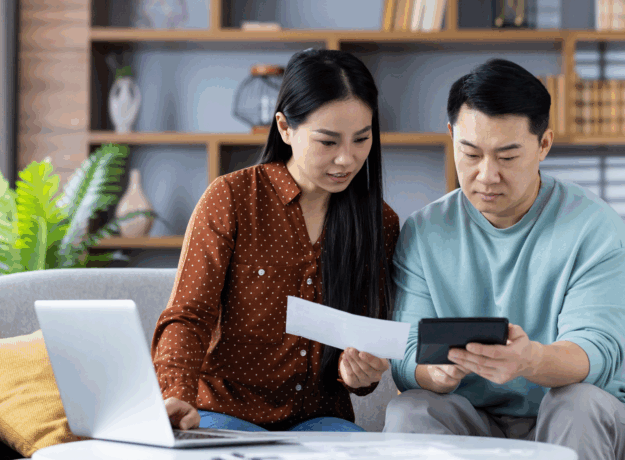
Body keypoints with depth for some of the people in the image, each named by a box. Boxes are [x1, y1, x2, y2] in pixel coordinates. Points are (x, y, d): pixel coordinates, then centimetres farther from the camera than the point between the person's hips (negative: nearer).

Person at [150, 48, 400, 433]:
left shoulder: (382, 222, 8)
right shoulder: (231, 198, -2)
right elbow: (188, 317, -7)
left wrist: (357, 370, -14)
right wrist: (177, 398, -28)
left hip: (320, 417, 3)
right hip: (226, 411, -2)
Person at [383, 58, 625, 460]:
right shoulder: (423, 233, 2)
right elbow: (406, 361, -6)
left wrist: (531, 359, -44)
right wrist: (438, 372, -33)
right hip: (471, 426, 2)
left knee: (582, 403, -34)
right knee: (408, 412, -28)